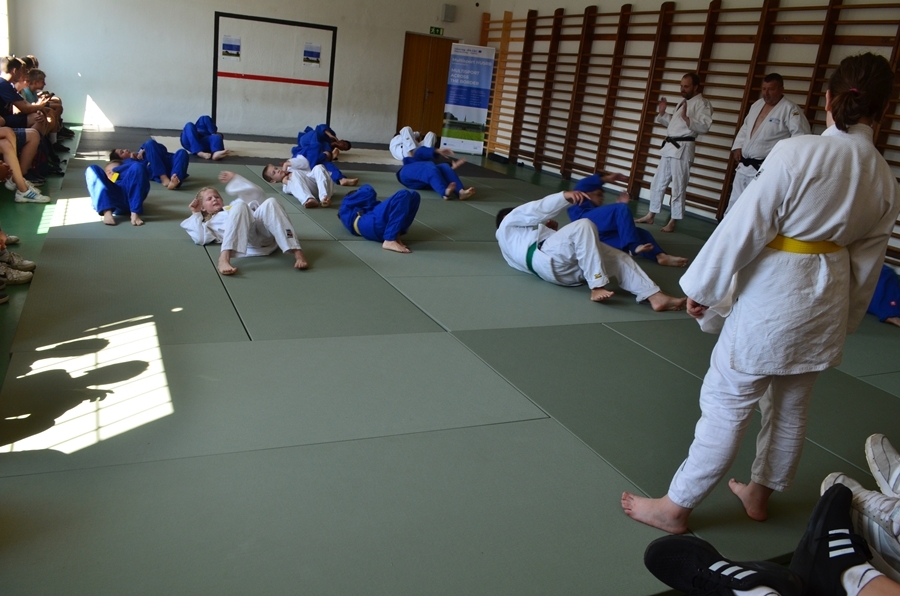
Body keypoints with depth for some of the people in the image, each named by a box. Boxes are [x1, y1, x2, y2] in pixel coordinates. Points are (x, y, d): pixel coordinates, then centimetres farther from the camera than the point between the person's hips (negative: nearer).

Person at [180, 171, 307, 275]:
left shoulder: (234, 205, 44)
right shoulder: (209, 223, 33)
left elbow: (255, 192, 33)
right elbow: (200, 238, 10)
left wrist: (235, 178, 33)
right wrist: (196, 214, 24)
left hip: (265, 232, 3)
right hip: (247, 241, -3)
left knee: (270, 203, -28)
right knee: (240, 206, -32)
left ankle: (297, 252, -41)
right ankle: (224, 259, -52)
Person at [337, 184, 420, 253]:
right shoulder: (347, 204, 29)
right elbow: (368, 192, 17)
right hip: (373, 223, -6)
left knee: (413, 195, 0)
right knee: (403, 195, -22)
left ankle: (395, 235, -16)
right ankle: (390, 241, -32)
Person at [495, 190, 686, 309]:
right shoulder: (507, 226, 24)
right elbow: (536, 210, 5)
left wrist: (553, 229, 13)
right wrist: (565, 196, -7)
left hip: (567, 267, 8)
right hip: (545, 257, -8)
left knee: (618, 258, -4)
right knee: (584, 225, -29)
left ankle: (655, 296, -18)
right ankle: (597, 287, -32)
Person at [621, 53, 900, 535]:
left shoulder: (797, 153, -18)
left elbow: (745, 227, -18)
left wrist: (703, 286, -8)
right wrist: (842, 324, 22)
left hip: (770, 296, -6)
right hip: (825, 303, 7)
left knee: (727, 404, 2)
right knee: (790, 406, 20)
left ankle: (676, 506, 15)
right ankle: (760, 493, 40)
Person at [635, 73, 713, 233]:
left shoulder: (702, 103, -7)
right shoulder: (683, 102, 20)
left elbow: (704, 127, -19)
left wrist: (686, 117, -29)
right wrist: (662, 113, 10)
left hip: (682, 148, -9)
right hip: (670, 146, 9)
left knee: (678, 187, -2)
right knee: (658, 183, 13)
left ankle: (672, 222, 5)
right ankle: (651, 215, 24)